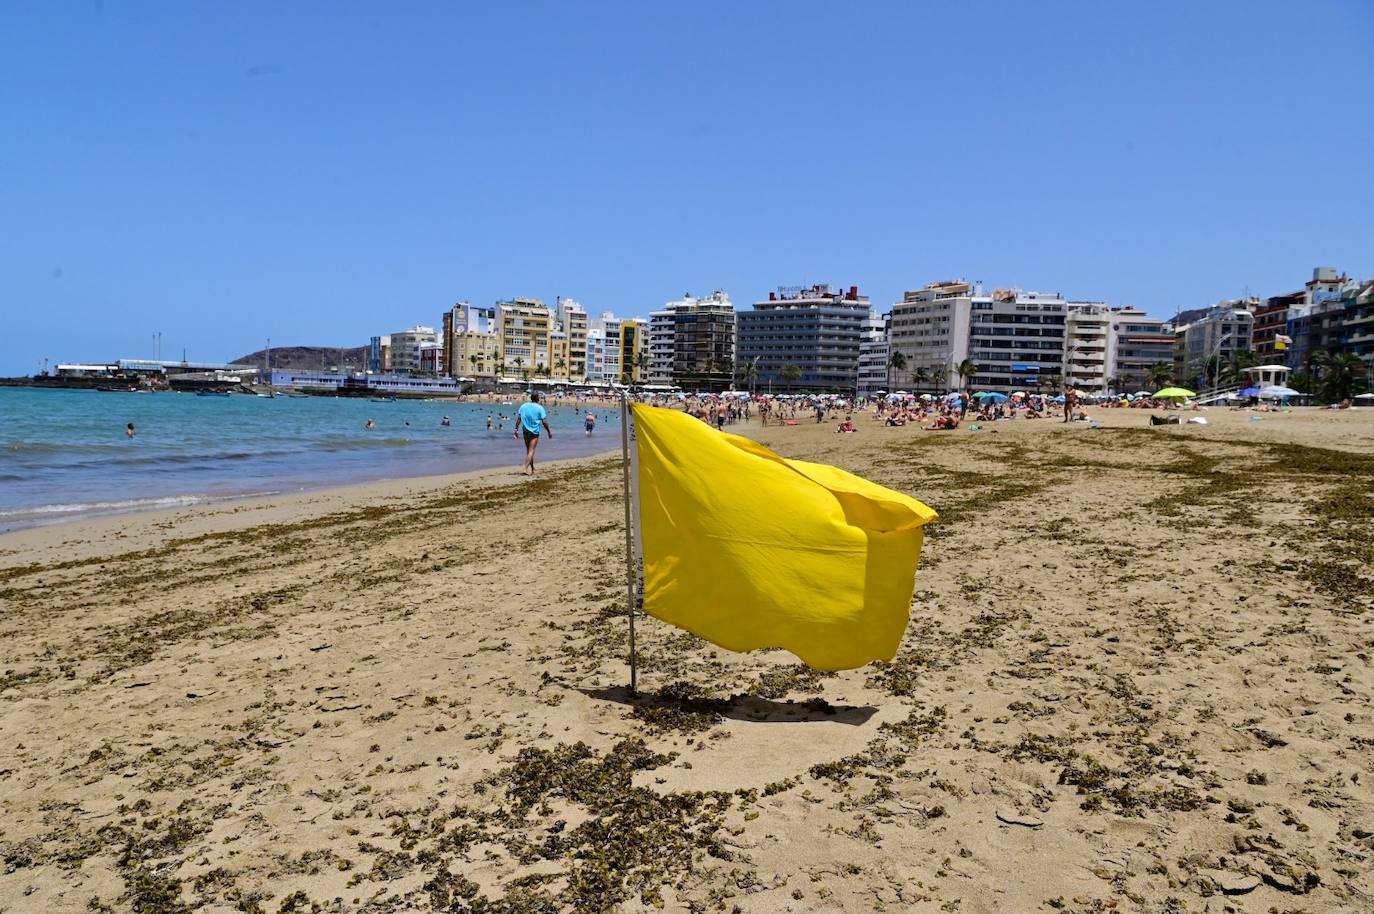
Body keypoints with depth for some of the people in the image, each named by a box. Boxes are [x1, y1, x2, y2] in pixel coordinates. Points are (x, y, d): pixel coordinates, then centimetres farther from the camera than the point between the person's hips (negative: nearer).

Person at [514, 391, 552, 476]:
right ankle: (525, 469, -17)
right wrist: (549, 431, 0)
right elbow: (544, 422, -11)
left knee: (529, 451, 18)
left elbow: (518, 419, 1)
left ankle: (532, 469, 30)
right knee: (531, 451, -4)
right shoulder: (540, 408, -11)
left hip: (525, 431, 4)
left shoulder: (523, 406, 0)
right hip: (534, 432, -4)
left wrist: (516, 429, 9)